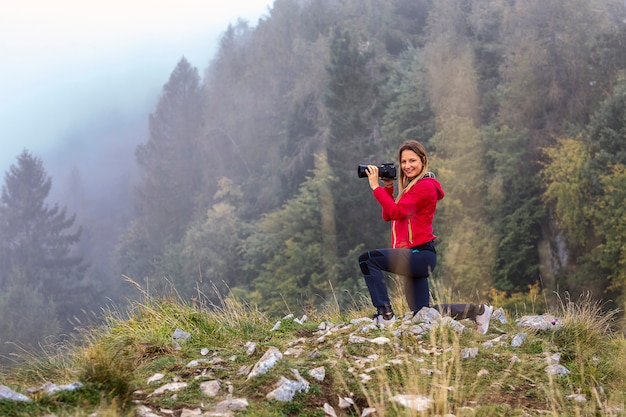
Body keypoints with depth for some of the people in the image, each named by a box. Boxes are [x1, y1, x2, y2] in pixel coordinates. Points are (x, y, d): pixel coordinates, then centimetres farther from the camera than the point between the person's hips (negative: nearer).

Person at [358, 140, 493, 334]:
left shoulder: (425, 186, -10)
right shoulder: (410, 186, 19)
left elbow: (397, 212, -19)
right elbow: (387, 216, 15)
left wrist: (376, 186, -15)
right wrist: (388, 187, 7)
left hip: (419, 254, -10)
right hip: (414, 258, 10)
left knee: (367, 259, -21)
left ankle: (385, 314, -19)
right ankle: (477, 311, 23)